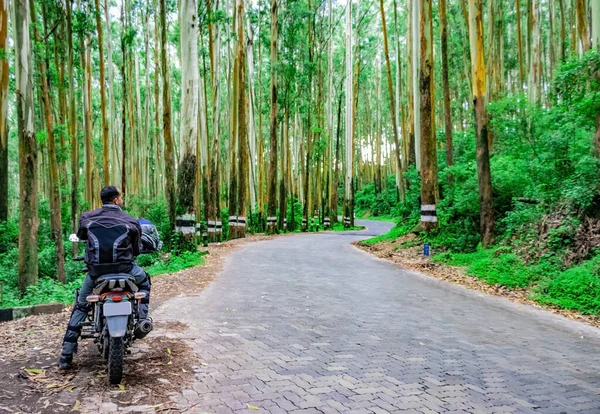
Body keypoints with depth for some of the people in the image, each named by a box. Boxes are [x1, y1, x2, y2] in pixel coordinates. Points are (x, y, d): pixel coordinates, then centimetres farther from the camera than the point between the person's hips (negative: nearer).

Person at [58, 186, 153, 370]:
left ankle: (66, 354, 20)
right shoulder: (130, 222, -2)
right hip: (123, 268, -2)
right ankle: (142, 319, 14)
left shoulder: (87, 218, 3)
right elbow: (137, 250, 7)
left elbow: (80, 236, 23)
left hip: (95, 269, 2)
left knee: (81, 305, 21)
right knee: (144, 280, 30)